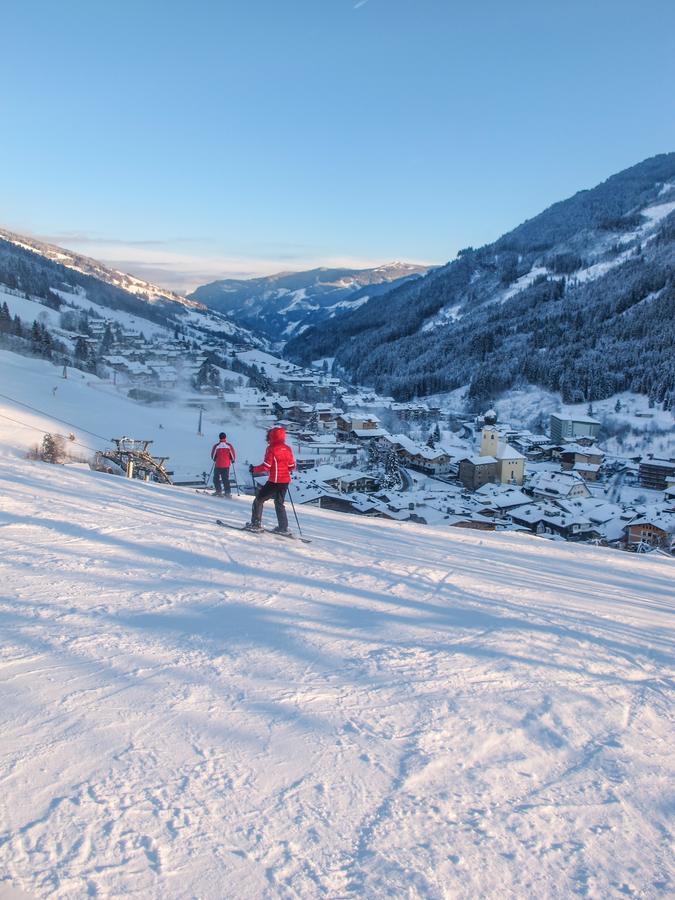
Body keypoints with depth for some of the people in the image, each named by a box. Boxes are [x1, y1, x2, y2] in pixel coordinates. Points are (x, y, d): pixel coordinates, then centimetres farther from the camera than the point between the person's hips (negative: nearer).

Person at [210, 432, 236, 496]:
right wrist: (232, 460, 20)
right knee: (226, 479, 10)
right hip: (226, 465, 2)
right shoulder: (229, 446, -6)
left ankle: (219, 491, 5)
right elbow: (233, 456, -1)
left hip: (217, 465, -2)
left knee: (216, 478, 12)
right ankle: (228, 492, 3)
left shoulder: (216, 446, -10)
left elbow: (213, 456, 1)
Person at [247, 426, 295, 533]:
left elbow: (266, 467, -15)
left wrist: (254, 469, -1)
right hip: (285, 481, 6)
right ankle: (283, 528, 16)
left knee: (259, 500, 8)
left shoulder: (271, 448, -12)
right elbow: (292, 466, 10)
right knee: (279, 503, 19)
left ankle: (256, 524, 7)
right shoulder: (287, 449, 6)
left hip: (274, 481, -6)